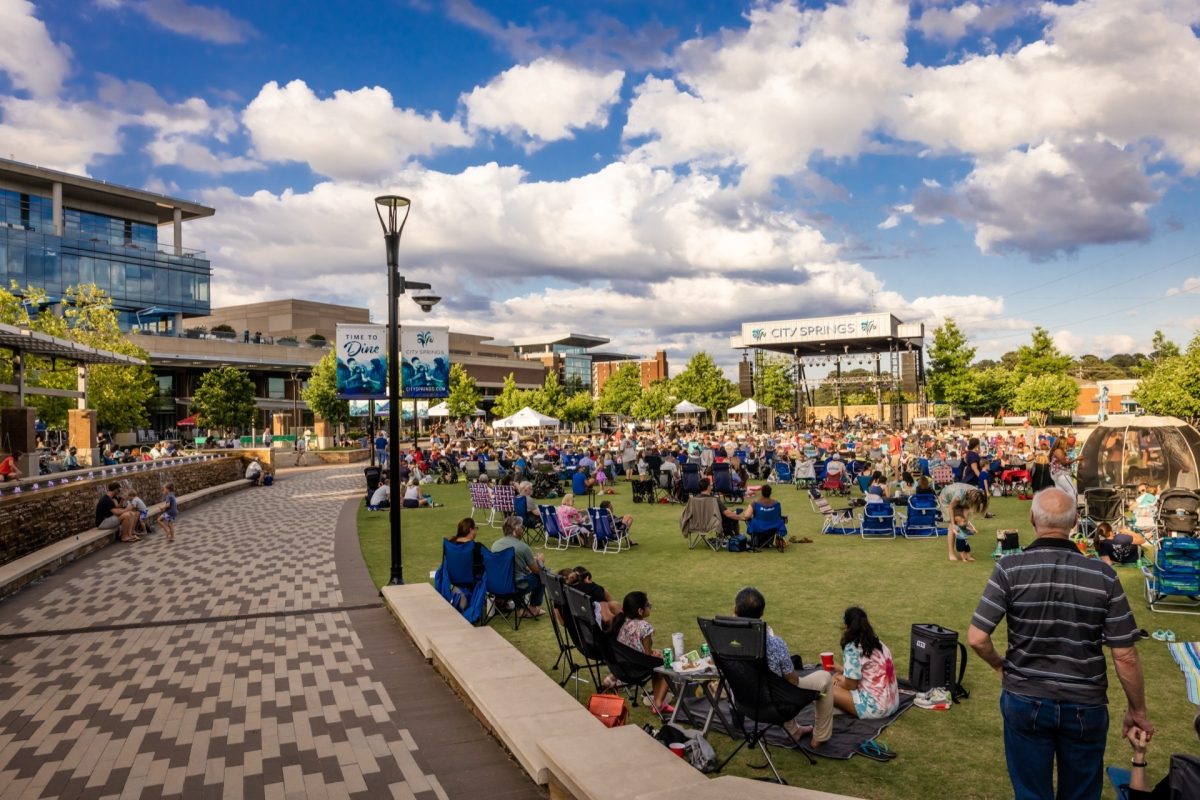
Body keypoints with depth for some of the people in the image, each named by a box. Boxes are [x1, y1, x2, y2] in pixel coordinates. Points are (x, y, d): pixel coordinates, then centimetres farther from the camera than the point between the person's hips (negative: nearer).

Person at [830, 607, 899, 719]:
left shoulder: (852, 648, -16)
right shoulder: (878, 643, 10)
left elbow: (851, 685, -11)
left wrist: (837, 679, 9)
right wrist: (842, 670, 27)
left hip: (875, 708, -9)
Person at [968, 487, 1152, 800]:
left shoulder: (1010, 568, -15)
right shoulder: (1103, 575, -12)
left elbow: (976, 638, -15)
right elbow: (1125, 656, -9)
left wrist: (1000, 665, 6)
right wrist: (1137, 711, 7)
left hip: (1025, 701, -1)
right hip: (1085, 706, 1)